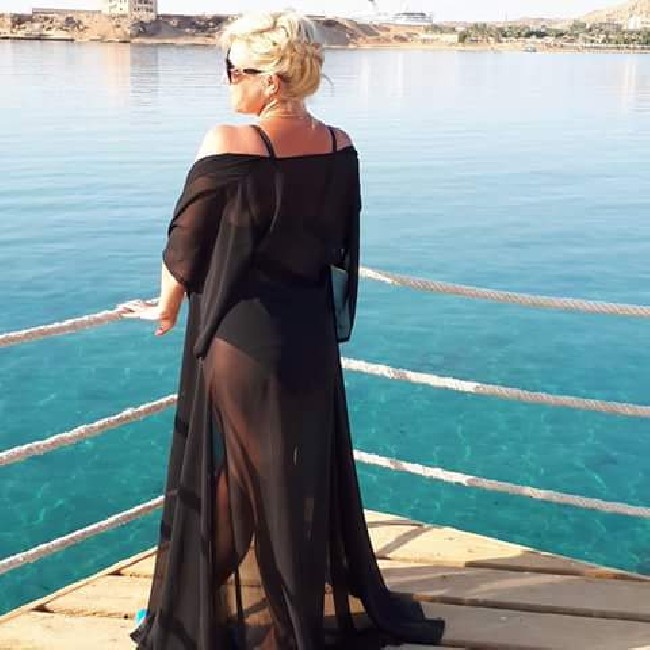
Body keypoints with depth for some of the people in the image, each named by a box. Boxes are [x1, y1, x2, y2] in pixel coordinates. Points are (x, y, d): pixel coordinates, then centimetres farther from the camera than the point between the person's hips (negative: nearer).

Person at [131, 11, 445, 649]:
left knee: (233, 478, 11)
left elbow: (185, 246, -9)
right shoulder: (339, 148, -2)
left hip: (239, 336, -5)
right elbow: (341, 248, 8)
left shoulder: (229, 146, -19)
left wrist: (168, 305, 10)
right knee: (309, 472, 19)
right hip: (311, 335, 5)